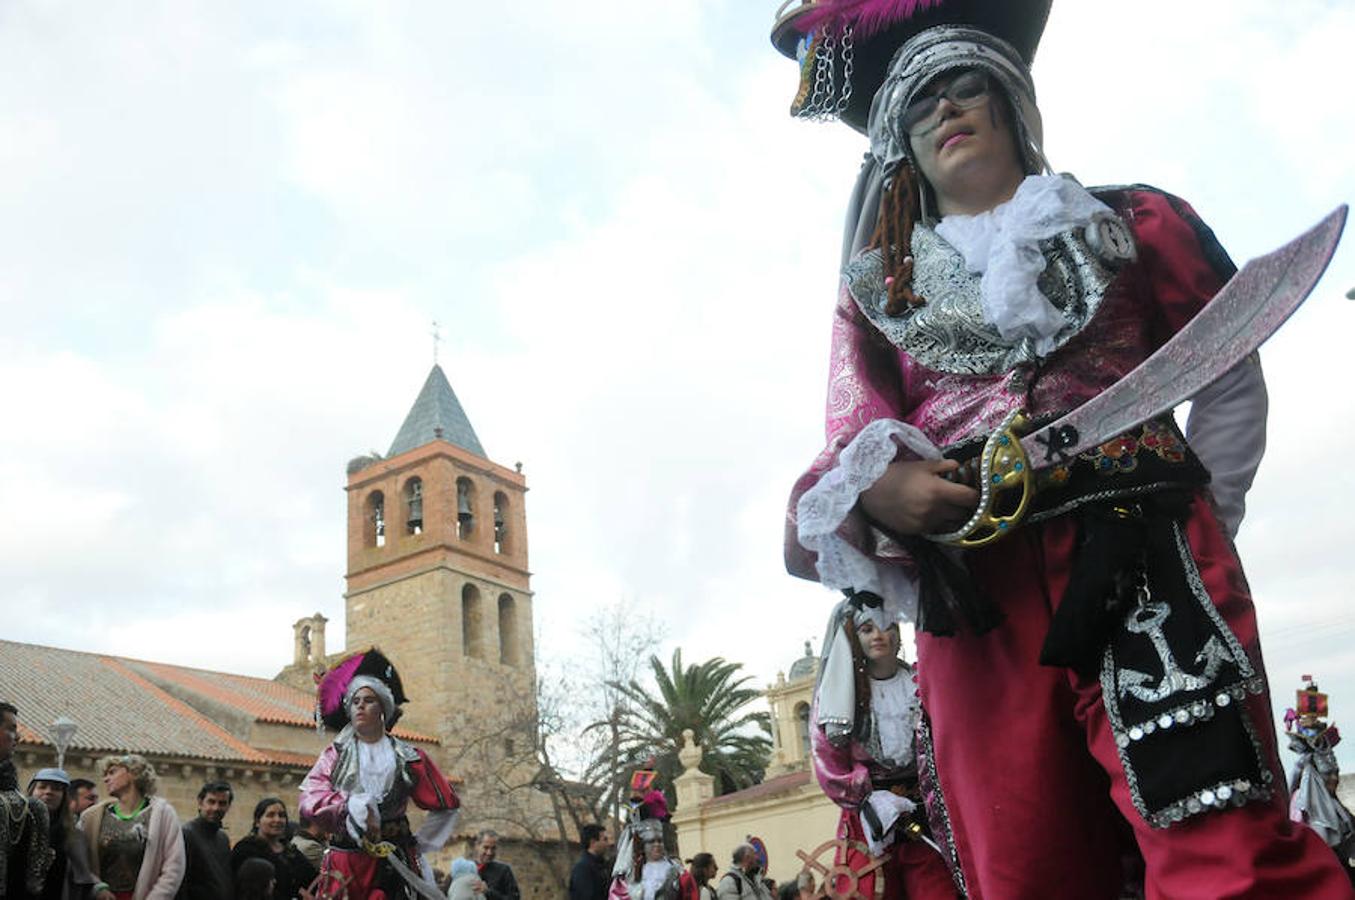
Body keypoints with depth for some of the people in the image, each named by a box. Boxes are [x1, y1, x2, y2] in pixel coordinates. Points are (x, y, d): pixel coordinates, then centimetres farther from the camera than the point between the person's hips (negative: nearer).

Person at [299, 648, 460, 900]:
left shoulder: (407, 757, 6)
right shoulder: (335, 754, 9)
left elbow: (446, 805, 12)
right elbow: (309, 799, -8)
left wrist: (421, 845, 8)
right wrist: (349, 804, -22)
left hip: (393, 863, 0)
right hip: (343, 863, 1)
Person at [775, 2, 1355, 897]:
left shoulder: (1133, 226, 17)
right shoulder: (878, 286, 20)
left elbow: (1231, 377, 24)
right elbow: (851, 449, 13)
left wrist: (1204, 517, 16)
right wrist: (879, 485, -10)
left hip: (1139, 552, -1)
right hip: (970, 588, 2)